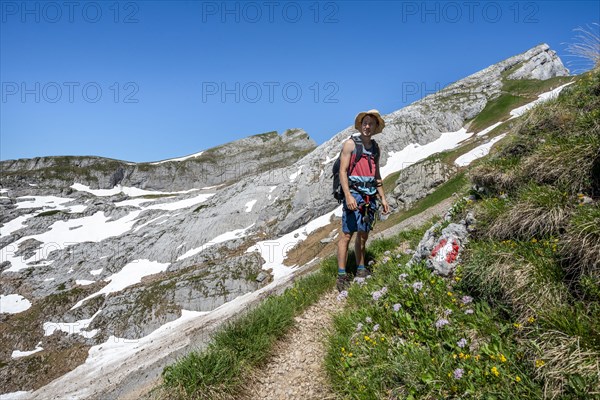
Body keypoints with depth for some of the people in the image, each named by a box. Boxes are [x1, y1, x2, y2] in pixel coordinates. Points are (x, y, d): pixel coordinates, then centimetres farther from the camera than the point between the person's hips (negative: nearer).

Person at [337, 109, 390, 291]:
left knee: (363, 235, 12)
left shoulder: (375, 147, 16)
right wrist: (348, 195, -20)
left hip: (370, 198, 7)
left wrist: (383, 198, 18)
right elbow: (342, 171, -10)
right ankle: (342, 275, -5)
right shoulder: (350, 144, -3)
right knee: (347, 234, -8)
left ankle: (361, 270, 22)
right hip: (354, 195, -6)